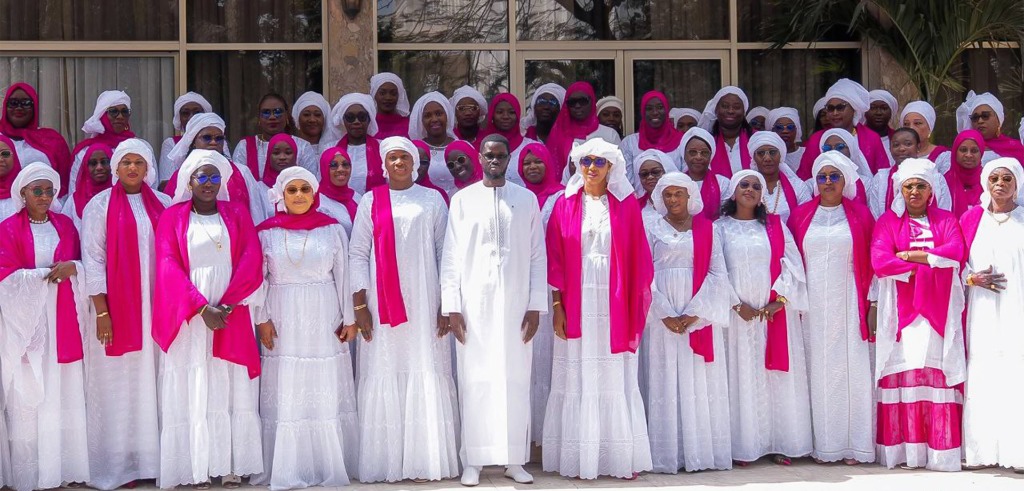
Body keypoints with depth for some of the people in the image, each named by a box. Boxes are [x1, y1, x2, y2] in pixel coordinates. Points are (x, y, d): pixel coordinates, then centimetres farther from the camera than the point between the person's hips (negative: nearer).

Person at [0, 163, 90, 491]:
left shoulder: (65, 225, 13)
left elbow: (83, 262, 13)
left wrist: (72, 267, -9)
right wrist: (47, 272, -11)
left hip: (61, 319, 4)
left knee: (63, 391, 1)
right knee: (28, 393, -5)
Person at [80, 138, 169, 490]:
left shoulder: (163, 204, 9)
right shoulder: (100, 206, 0)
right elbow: (92, 260, -4)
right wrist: (101, 312, -10)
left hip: (157, 308, 3)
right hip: (115, 308, -3)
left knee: (154, 380, 4)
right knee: (119, 386, 0)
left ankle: (152, 459, 10)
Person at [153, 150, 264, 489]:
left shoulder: (237, 214, 10)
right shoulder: (172, 217, 6)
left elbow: (251, 261, 0)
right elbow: (168, 266, -4)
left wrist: (226, 304, -13)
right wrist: (202, 308, -16)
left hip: (232, 315, 2)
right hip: (189, 317, -1)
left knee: (232, 389, 0)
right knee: (193, 390, -3)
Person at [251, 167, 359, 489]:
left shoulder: (333, 229, 3)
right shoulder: (266, 232, 3)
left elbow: (343, 276, 4)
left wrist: (349, 318, 1)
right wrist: (262, 319, -3)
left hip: (324, 321, 0)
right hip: (282, 322, 0)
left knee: (327, 394, 3)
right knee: (284, 396, 2)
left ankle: (329, 465, 12)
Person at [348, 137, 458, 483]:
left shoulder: (432, 200, 7)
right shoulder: (371, 201, 7)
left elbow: (445, 252, 6)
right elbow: (358, 253, 4)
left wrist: (447, 303, -1)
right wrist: (359, 305, -3)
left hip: (424, 303, 0)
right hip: (382, 304, 0)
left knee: (427, 376, -2)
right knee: (383, 378, -1)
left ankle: (428, 459, 4)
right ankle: (383, 462, 4)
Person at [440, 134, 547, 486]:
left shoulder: (527, 199, 7)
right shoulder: (463, 200, 5)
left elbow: (538, 256, 6)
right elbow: (451, 256, 3)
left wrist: (536, 306, -1)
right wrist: (451, 307, -4)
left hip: (515, 304, 1)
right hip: (474, 303, -1)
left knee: (515, 380, 2)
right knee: (475, 381, 1)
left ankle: (514, 459, 9)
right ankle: (473, 460, 8)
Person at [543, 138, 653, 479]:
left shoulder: (626, 204, 4)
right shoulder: (565, 204, 5)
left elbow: (639, 258, 3)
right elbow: (555, 259, 3)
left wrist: (636, 307, -2)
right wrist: (557, 306, -4)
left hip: (615, 304, 0)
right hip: (577, 304, 0)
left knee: (616, 380, 2)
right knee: (578, 380, 2)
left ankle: (622, 458, 9)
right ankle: (579, 460, 7)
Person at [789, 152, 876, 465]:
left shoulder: (860, 214, 6)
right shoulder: (801, 215, 9)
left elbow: (872, 262, 3)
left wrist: (872, 304, -4)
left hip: (849, 304, -1)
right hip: (813, 306, 1)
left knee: (853, 368, -2)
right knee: (819, 371, 1)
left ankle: (856, 445, 3)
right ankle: (824, 445, 6)